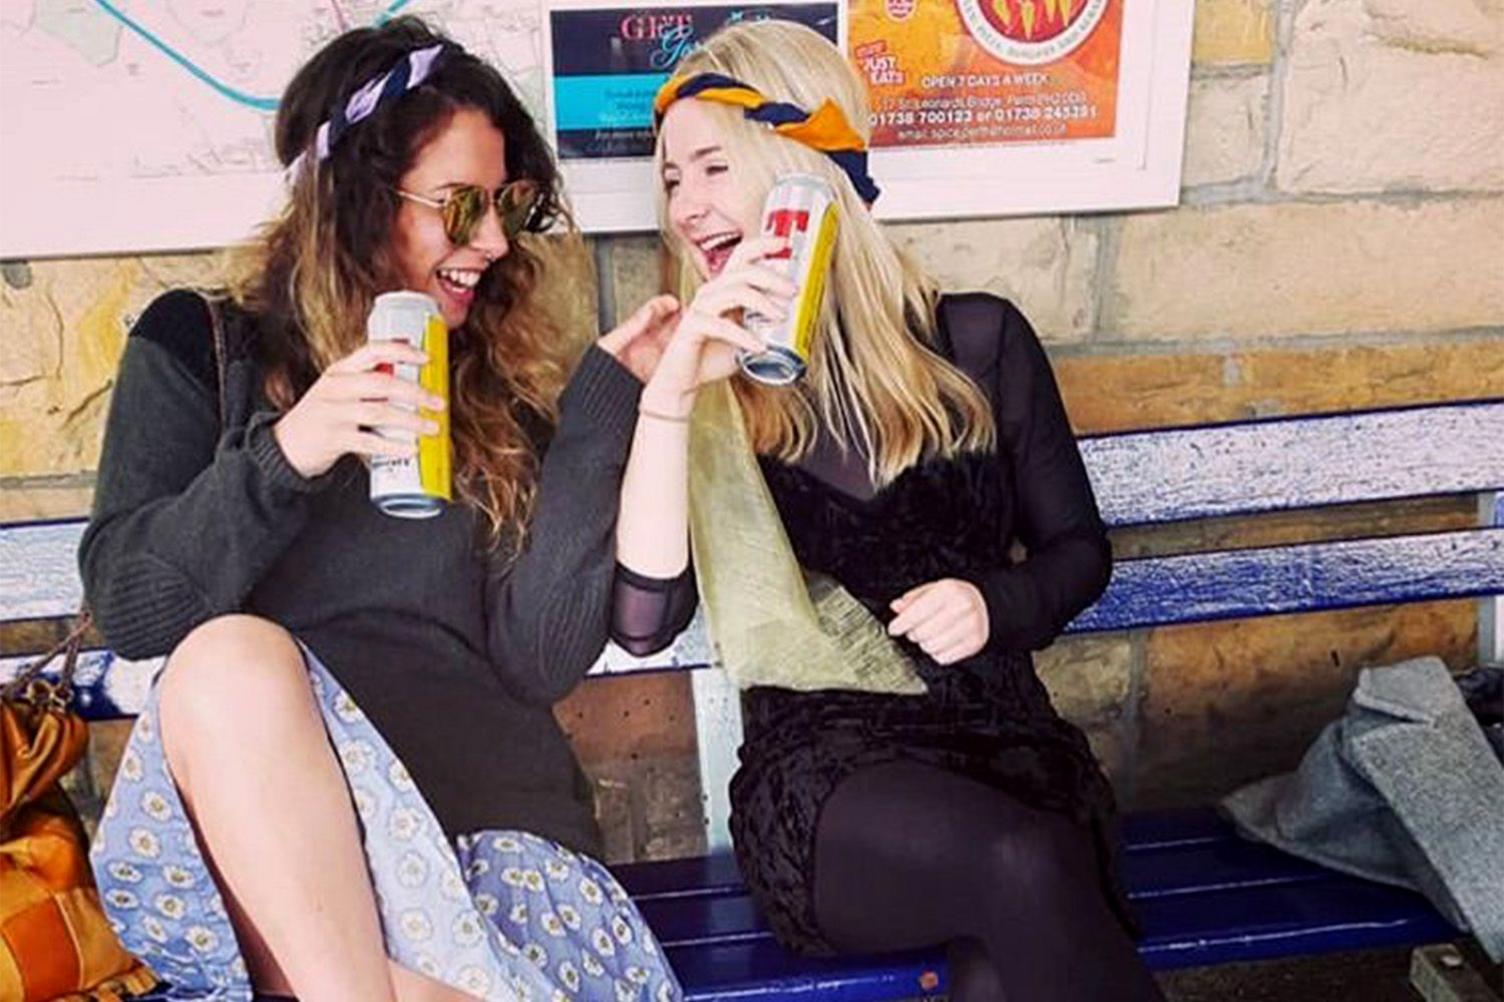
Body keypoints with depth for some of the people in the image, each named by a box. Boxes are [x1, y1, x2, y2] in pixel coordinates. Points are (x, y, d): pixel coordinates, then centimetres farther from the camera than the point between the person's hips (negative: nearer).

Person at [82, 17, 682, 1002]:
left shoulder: (508, 384, 12)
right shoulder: (202, 347, 10)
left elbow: (540, 658, 1)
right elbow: (131, 608, -1)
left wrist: (604, 407, -4)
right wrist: (282, 456, -17)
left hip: (489, 806, 0)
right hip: (244, 790, 1)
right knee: (231, 655, -33)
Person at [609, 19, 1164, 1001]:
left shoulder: (974, 339, 5)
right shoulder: (697, 380, 2)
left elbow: (1079, 546, 14)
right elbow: (642, 619, -12)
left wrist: (993, 606, -8)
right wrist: (670, 393, -20)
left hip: (1001, 734, 1)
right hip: (819, 770, -1)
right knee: (1026, 868, -32)